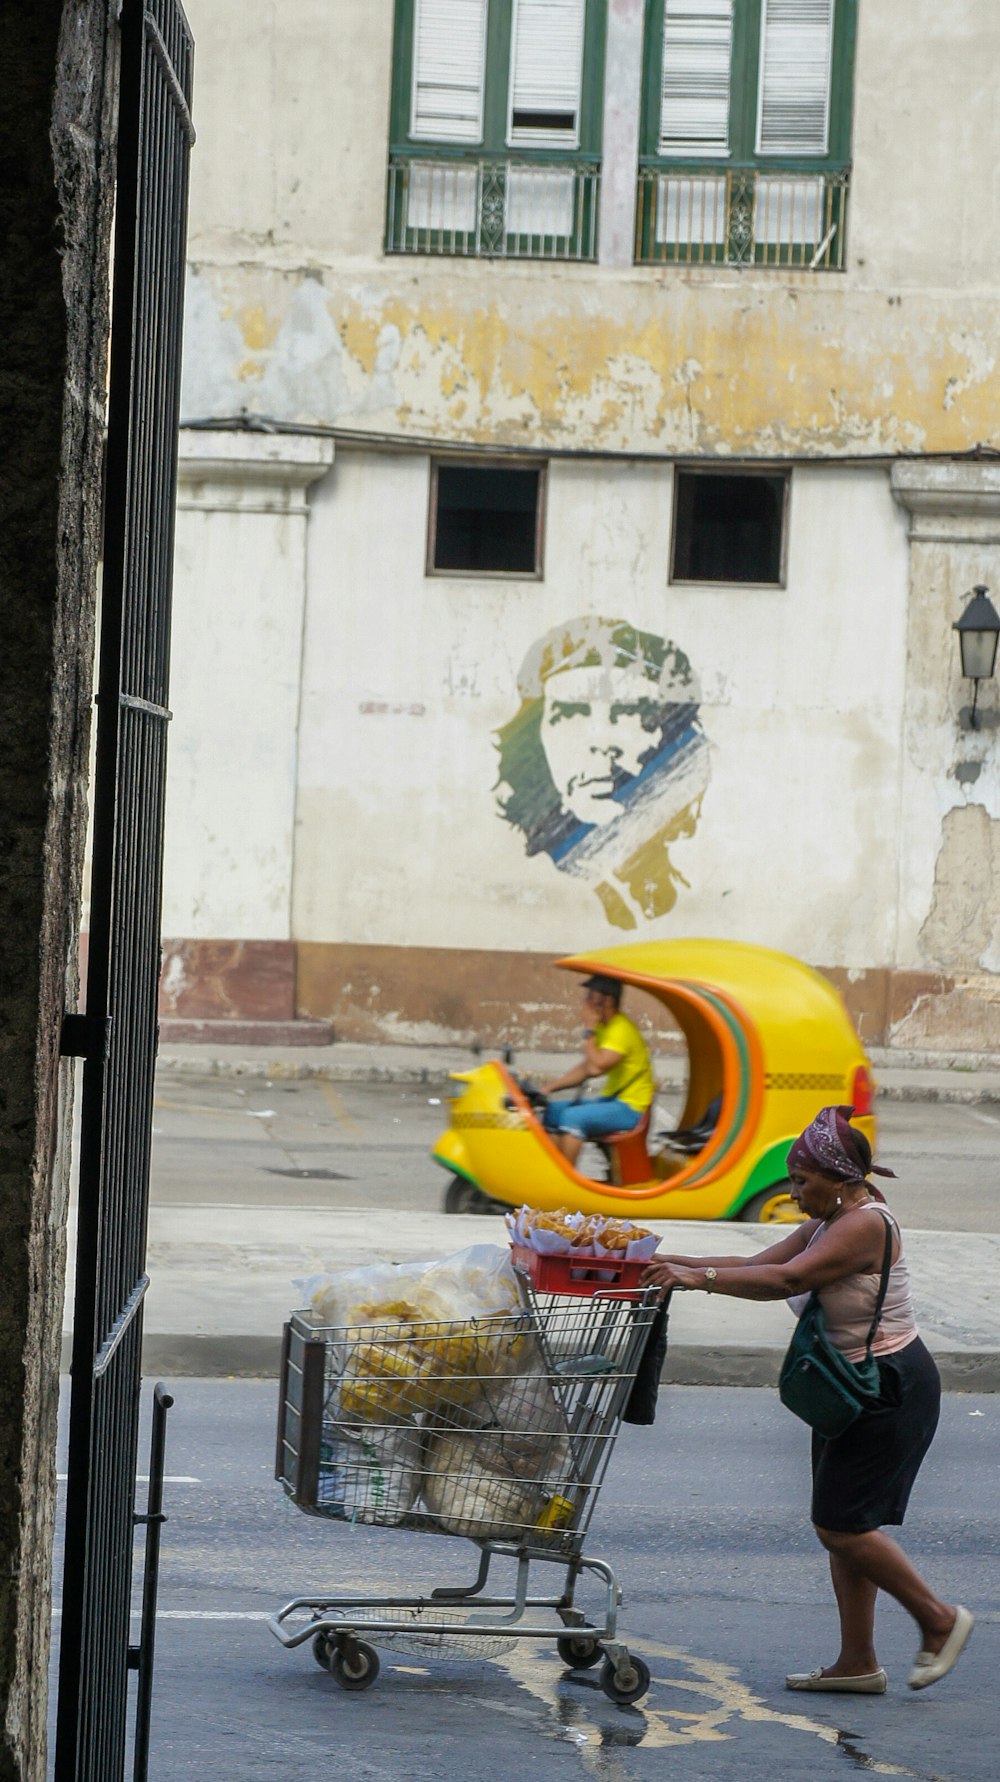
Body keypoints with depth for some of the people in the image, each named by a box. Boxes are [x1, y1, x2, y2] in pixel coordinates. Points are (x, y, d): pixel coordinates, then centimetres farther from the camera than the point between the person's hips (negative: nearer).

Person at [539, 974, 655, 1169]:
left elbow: (596, 1068, -29)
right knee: (552, 1112, 3)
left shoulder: (622, 1029, -19)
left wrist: (589, 1030, -20)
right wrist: (550, 1087, 6)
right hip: (610, 1100, 10)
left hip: (630, 1107, -10)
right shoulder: (604, 1028, 11)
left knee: (573, 1116, -28)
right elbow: (584, 1069, 16)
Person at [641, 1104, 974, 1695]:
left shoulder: (865, 1225, -20)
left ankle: (939, 1618, 7)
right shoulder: (828, 1225, 11)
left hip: (892, 1389, -10)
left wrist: (701, 1278, -33)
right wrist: (677, 1263, 0)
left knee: (842, 1525, -9)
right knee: (842, 1524, 9)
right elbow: (759, 1264, 9)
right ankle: (858, 1662, 14)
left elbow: (785, 1279, -30)